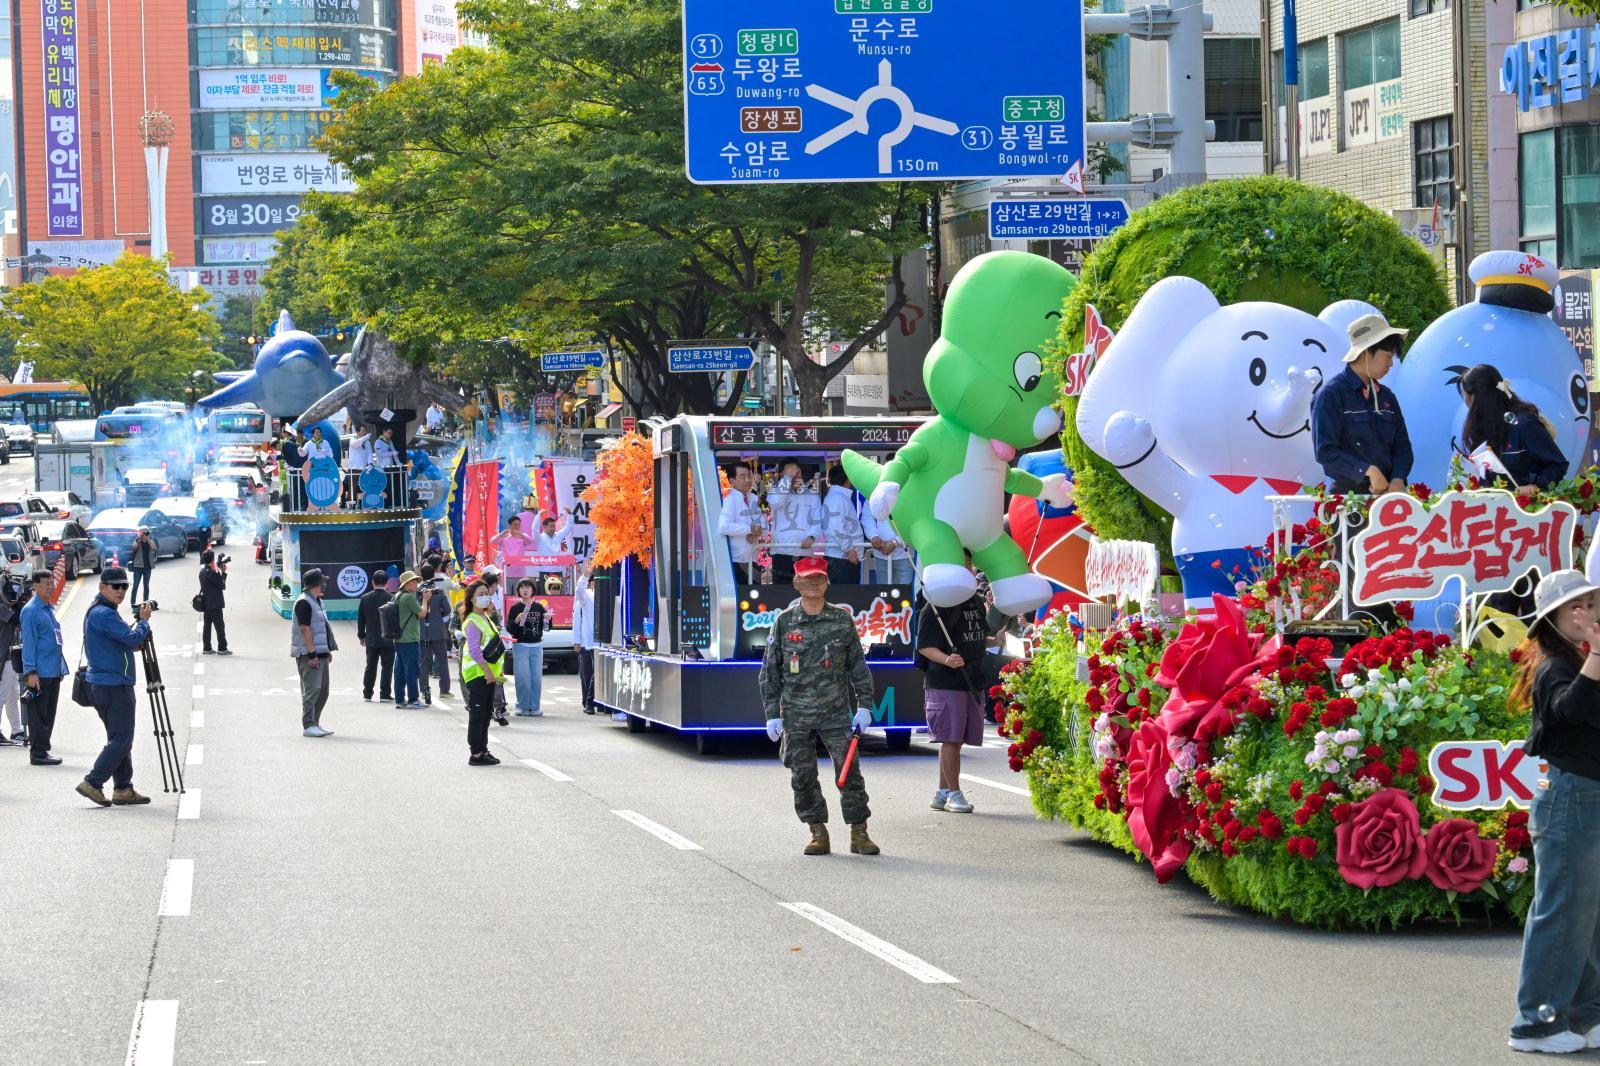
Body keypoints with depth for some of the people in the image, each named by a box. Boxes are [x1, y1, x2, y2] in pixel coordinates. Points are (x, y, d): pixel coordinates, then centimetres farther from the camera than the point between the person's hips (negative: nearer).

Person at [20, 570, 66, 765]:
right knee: (38, 714, -4)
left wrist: (61, 668, 20)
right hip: (40, 673, -8)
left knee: (49, 713, 12)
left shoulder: (50, 608, 16)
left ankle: (43, 750, 18)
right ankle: (38, 753, -2)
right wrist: (31, 672, -17)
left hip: (54, 672, 8)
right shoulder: (31, 610, -10)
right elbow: (28, 643, -14)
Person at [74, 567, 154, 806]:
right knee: (121, 739, -10)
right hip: (113, 686, -11)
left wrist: (139, 625, 7)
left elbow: (124, 641, 25)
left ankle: (123, 789, 14)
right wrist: (143, 620, -4)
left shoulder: (103, 612, 18)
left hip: (111, 685, 11)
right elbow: (133, 638, -21)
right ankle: (92, 784, -10)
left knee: (120, 739, 12)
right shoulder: (103, 614, -15)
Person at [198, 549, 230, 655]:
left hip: (206, 604, 9)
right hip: (214, 604, -9)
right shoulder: (211, 573, -20)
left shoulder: (203, 571, 7)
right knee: (219, 626, -2)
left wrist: (220, 571, 7)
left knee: (207, 626, 10)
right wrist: (224, 572, -3)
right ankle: (222, 648, 0)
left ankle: (206, 648, 12)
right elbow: (222, 585, -13)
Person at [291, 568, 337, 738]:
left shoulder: (316, 601, 18)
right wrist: (312, 653, -23)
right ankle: (309, 725, -13)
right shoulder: (304, 602, -14)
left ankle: (315, 723, 21)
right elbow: (304, 629, -20)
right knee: (312, 689, -12)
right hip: (309, 654, -10)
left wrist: (328, 651, 22)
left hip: (320, 653, 10)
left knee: (323, 690, 13)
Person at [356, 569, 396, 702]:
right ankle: (384, 695, -1)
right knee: (387, 666, 2)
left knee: (370, 667, 12)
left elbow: (360, 619, 5)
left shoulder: (365, 599, -1)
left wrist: (361, 636, 16)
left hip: (371, 640, 3)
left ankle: (367, 694, 13)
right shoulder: (391, 598, -11)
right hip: (388, 640, -3)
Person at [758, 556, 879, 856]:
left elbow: (858, 665, 9)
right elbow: (770, 671, 6)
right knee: (803, 776, 3)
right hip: (796, 715, 1)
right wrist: (772, 713, 1)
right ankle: (818, 833, 13)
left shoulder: (842, 620, 4)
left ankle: (859, 833, 2)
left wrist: (864, 706, 2)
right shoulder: (784, 622, 3)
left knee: (849, 772, -5)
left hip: (836, 711, -1)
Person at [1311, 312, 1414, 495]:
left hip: (1387, 492, 5)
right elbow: (1325, 452, -13)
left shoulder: (1386, 396, 15)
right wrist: (1367, 471, -21)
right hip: (1347, 493, -5)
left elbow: (1402, 445, 14)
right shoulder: (1331, 394, -6)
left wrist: (1398, 480, -5)